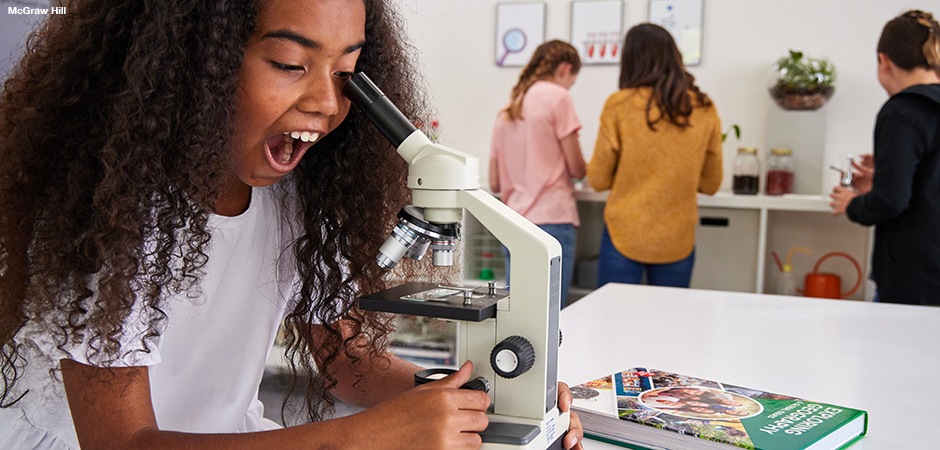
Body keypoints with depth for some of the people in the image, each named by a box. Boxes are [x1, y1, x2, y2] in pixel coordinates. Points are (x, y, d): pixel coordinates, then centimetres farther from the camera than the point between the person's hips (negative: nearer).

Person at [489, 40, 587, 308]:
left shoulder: (508, 106, 16)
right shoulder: (557, 97, -3)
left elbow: (495, 183, 15)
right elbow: (577, 169, -4)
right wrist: (585, 169, 18)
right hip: (552, 221, -7)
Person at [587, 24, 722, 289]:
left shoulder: (619, 105, -7)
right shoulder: (704, 110, 1)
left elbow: (598, 180, -1)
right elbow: (711, 183, 10)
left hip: (624, 237, -2)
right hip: (678, 242, 3)